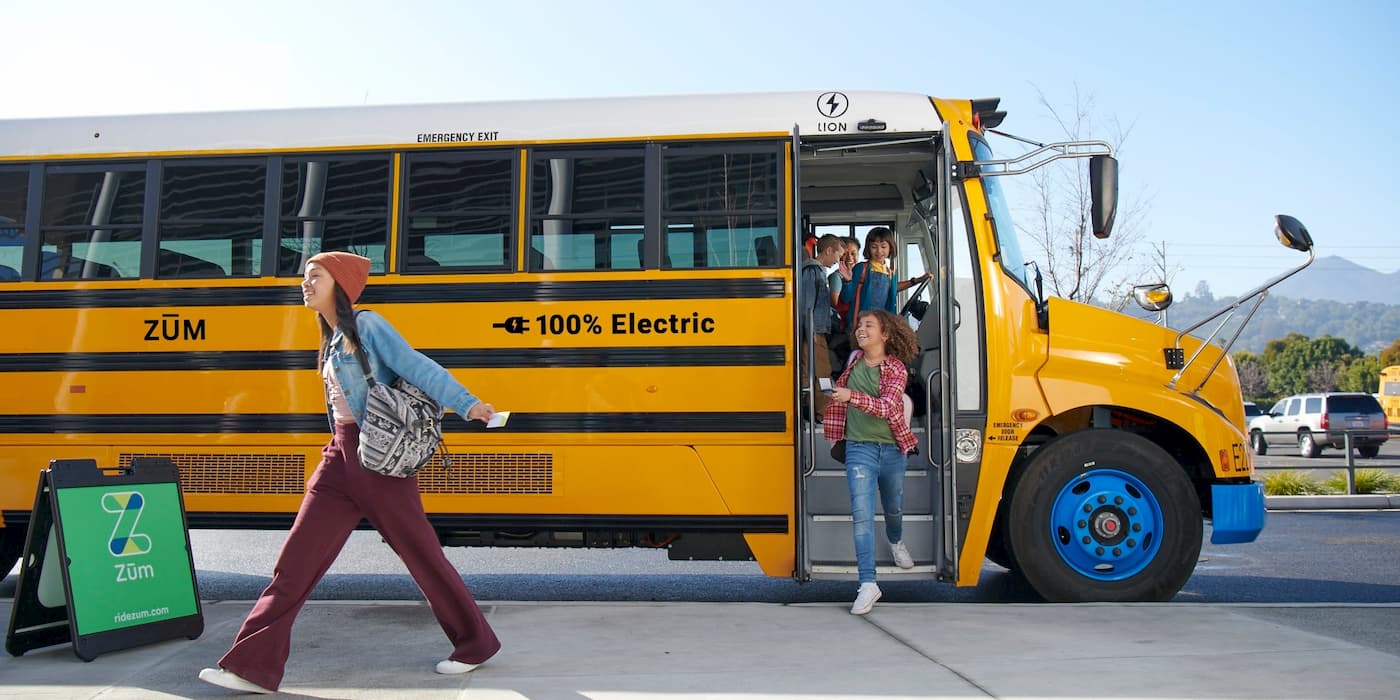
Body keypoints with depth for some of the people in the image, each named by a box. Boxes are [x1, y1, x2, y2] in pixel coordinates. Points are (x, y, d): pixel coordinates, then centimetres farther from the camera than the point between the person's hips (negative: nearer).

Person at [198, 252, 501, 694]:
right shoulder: (331, 341, 15)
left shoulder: (367, 326, -9)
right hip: (339, 458, 8)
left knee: (421, 553, 2)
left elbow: (419, 368, -19)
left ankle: (475, 642, 18)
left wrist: (466, 405, -29)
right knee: (297, 558, 4)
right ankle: (254, 666, 11)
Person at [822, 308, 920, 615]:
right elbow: (842, 392, 24)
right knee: (862, 514, -12)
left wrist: (852, 397, -38)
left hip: (892, 449, -1)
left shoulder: (896, 369, -9)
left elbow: (887, 407, -25)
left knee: (894, 509, 21)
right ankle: (868, 584, -13)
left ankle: (896, 543, 55)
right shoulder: (854, 361, 4)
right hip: (859, 449, 1)